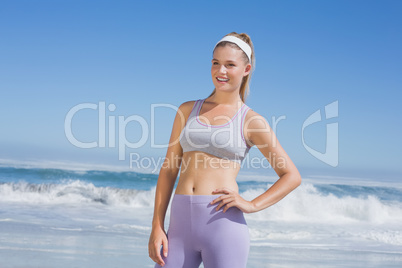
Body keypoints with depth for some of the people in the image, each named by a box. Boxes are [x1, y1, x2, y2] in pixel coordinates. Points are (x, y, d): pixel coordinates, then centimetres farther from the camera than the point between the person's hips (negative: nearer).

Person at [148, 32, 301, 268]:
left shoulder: (251, 121, 5)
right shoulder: (187, 110, 14)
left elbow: (292, 176, 6)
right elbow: (169, 170, 12)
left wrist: (252, 205, -7)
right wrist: (157, 227, 5)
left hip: (223, 222, -3)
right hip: (181, 222, 3)